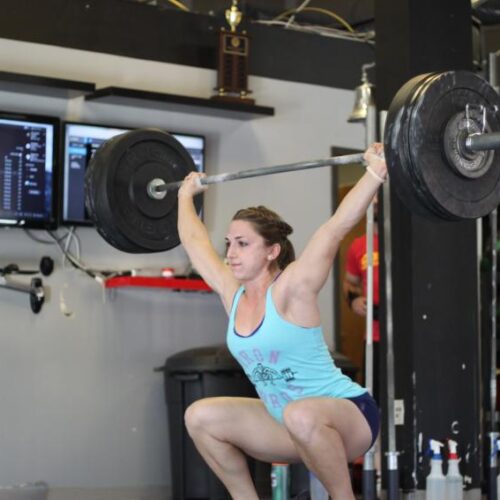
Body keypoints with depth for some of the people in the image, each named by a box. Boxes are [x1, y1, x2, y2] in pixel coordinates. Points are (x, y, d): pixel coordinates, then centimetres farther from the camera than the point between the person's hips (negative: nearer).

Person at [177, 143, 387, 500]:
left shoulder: (290, 290, -16)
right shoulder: (232, 292, 1)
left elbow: (338, 225, -26)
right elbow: (194, 240, 15)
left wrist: (376, 171, -31)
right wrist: (186, 195, 27)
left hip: (349, 415, -7)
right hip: (289, 423, 7)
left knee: (301, 416, -39)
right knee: (201, 417, 0)